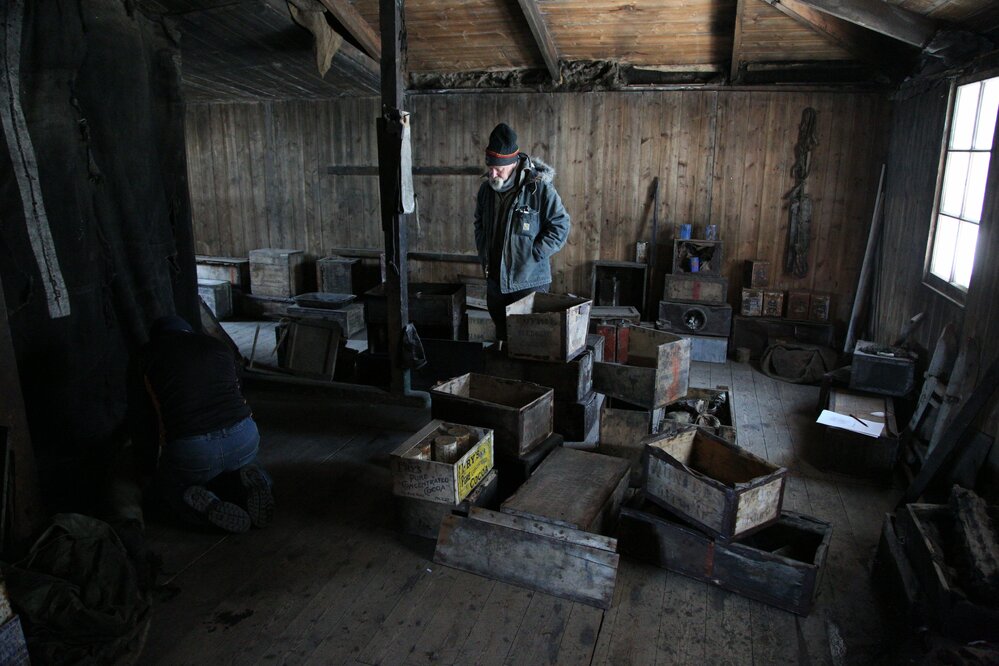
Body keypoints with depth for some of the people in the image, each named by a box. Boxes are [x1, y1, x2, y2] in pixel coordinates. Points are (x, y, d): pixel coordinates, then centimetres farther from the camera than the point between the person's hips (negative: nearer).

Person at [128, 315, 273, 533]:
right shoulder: (219, 346, 23)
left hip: (187, 450, -3)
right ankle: (248, 479, 5)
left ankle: (207, 506, -1)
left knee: (165, 487, 31)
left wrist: (154, 464, 36)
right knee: (238, 466, 40)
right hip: (245, 438, 3)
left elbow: (140, 420, 19)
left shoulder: (143, 357, 16)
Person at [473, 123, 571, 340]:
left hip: (529, 282, -5)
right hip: (495, 280, 6)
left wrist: (532, 257, -16)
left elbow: (560, 226, -12)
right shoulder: (487, 188, 3)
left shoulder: (539, 188, -15)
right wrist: (484, 255, 9)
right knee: (501, 335, 18)